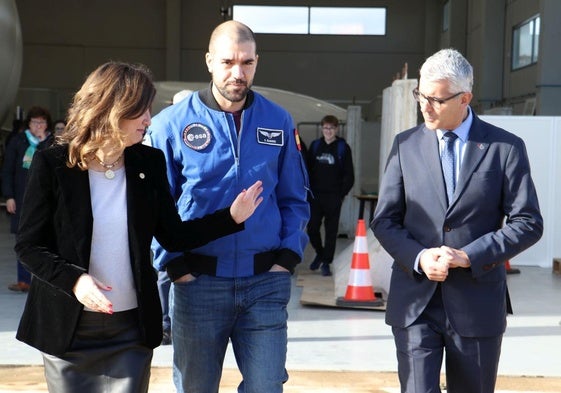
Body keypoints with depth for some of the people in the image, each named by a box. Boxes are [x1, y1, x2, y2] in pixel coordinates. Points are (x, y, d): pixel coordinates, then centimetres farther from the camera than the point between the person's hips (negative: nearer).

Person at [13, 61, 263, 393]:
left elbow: (173, 237, 5)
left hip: (132, 328, 2)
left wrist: (232, 217, -6)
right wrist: (73, 279, -24)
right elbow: (29, 245, -7)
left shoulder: (150, 162, 1)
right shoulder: (53, 163, -8)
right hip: (68, 327, -2)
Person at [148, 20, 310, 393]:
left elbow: (294, 200, 10)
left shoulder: (279, 122, 4)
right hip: (198, 282, -1)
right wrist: (174, 264, -7)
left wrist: (289, 257, -1)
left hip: (266, 282, 1)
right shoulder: (172, 123, -4)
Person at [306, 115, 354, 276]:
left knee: (331, 231, 1)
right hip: (315, 196, 2)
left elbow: (349, 175, 1)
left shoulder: (343, 148, 0)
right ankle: (320, 253, 28)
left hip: (334, 197, -2)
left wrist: (341, 194, -5)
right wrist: (309, 190, 1)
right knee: (312, 228, 2)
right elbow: (308, 169, 10)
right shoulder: (315, 145, 7)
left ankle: (326, 262, 11)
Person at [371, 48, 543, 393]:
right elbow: (385, 220, 5)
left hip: (478, 303, -1)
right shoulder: (406, 145, 4)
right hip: (414, 300, 1)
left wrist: (470, 256, -15)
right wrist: (418, 257, -13)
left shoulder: (506, 148, -1)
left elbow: (528, 223, -4)